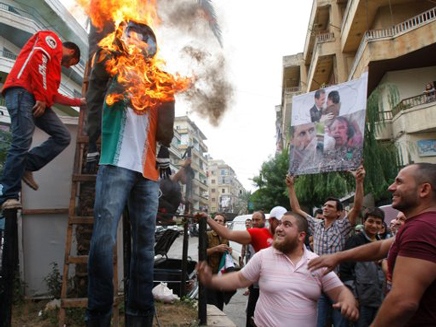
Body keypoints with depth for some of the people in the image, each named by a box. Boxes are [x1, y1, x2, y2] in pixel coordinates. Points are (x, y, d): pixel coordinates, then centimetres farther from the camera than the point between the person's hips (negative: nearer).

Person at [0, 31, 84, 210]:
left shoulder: (55, 60, 36)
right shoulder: (51, 38, 12)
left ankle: (26, 167, 0)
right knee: (22, 143, -17)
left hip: (37, 99, 9)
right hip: (22, 91, -9)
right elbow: (38, 57, -10)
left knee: (63, 136, -1)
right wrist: (41, 97, -14)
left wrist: (77, 102, 40)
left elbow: (53, 94, 32)